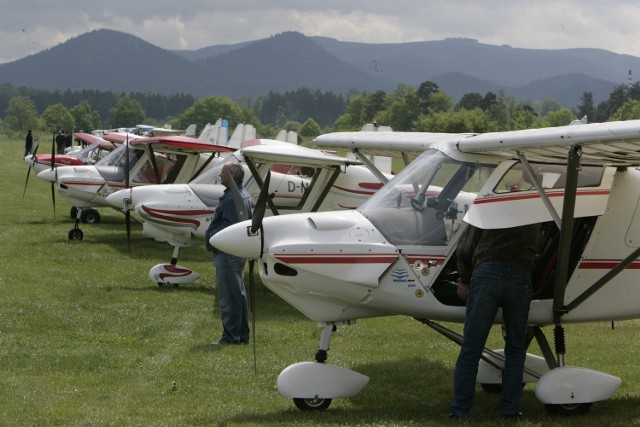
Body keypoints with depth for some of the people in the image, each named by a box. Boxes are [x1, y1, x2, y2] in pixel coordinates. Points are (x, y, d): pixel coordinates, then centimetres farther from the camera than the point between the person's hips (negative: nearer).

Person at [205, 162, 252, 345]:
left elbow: (229, 226, -24)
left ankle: (231, 336, -4)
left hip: (227, 253, -11)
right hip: (236, 252, 11)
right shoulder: (243, 195, 16)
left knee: (228, 296, -7)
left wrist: (211, 238, -12)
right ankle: (242, 335, 21)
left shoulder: (233, 198, -18)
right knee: (239, 294, 15)